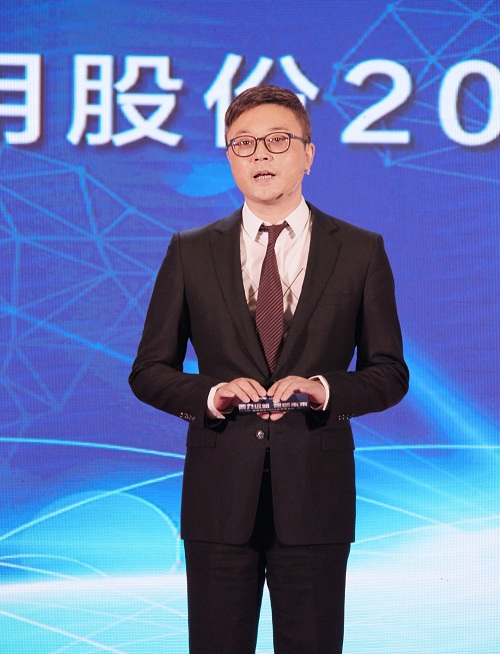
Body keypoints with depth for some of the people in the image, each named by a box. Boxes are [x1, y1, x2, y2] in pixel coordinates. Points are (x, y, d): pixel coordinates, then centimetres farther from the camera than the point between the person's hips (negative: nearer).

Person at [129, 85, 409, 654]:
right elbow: (149, 371, 8)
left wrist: (323, 389, -13)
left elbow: (389, 373, 7)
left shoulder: (361, 252, 5)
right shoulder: (190, 253, 7)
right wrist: (211, 393, -12)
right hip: (219, 498, 1)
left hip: (315, 497, 0)